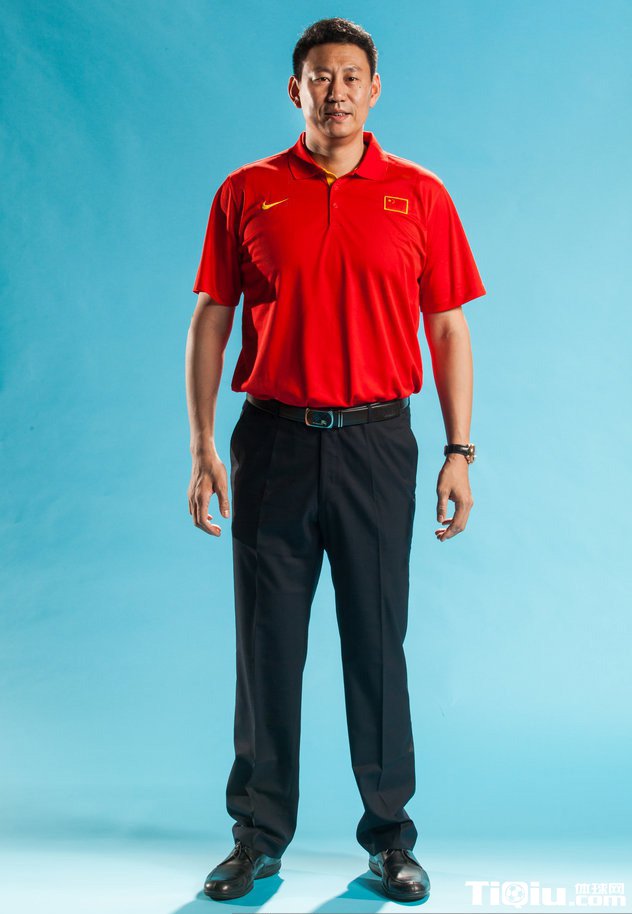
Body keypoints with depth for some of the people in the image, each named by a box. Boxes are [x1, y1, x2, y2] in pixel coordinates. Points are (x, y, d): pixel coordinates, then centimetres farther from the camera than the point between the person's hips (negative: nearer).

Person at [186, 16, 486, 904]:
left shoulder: (420, 195, 4)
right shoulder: (246, 192, 5)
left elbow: (448, 330, 5)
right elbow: (210, 323, 4)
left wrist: (459, 452, -2)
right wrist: (203, 448, -3)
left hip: (376, 441, 0)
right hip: (273, 440, 1)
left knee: (378, 645, 6)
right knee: (267, 645, 6)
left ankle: (390, 836, 21)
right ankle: (259, 834, 21)